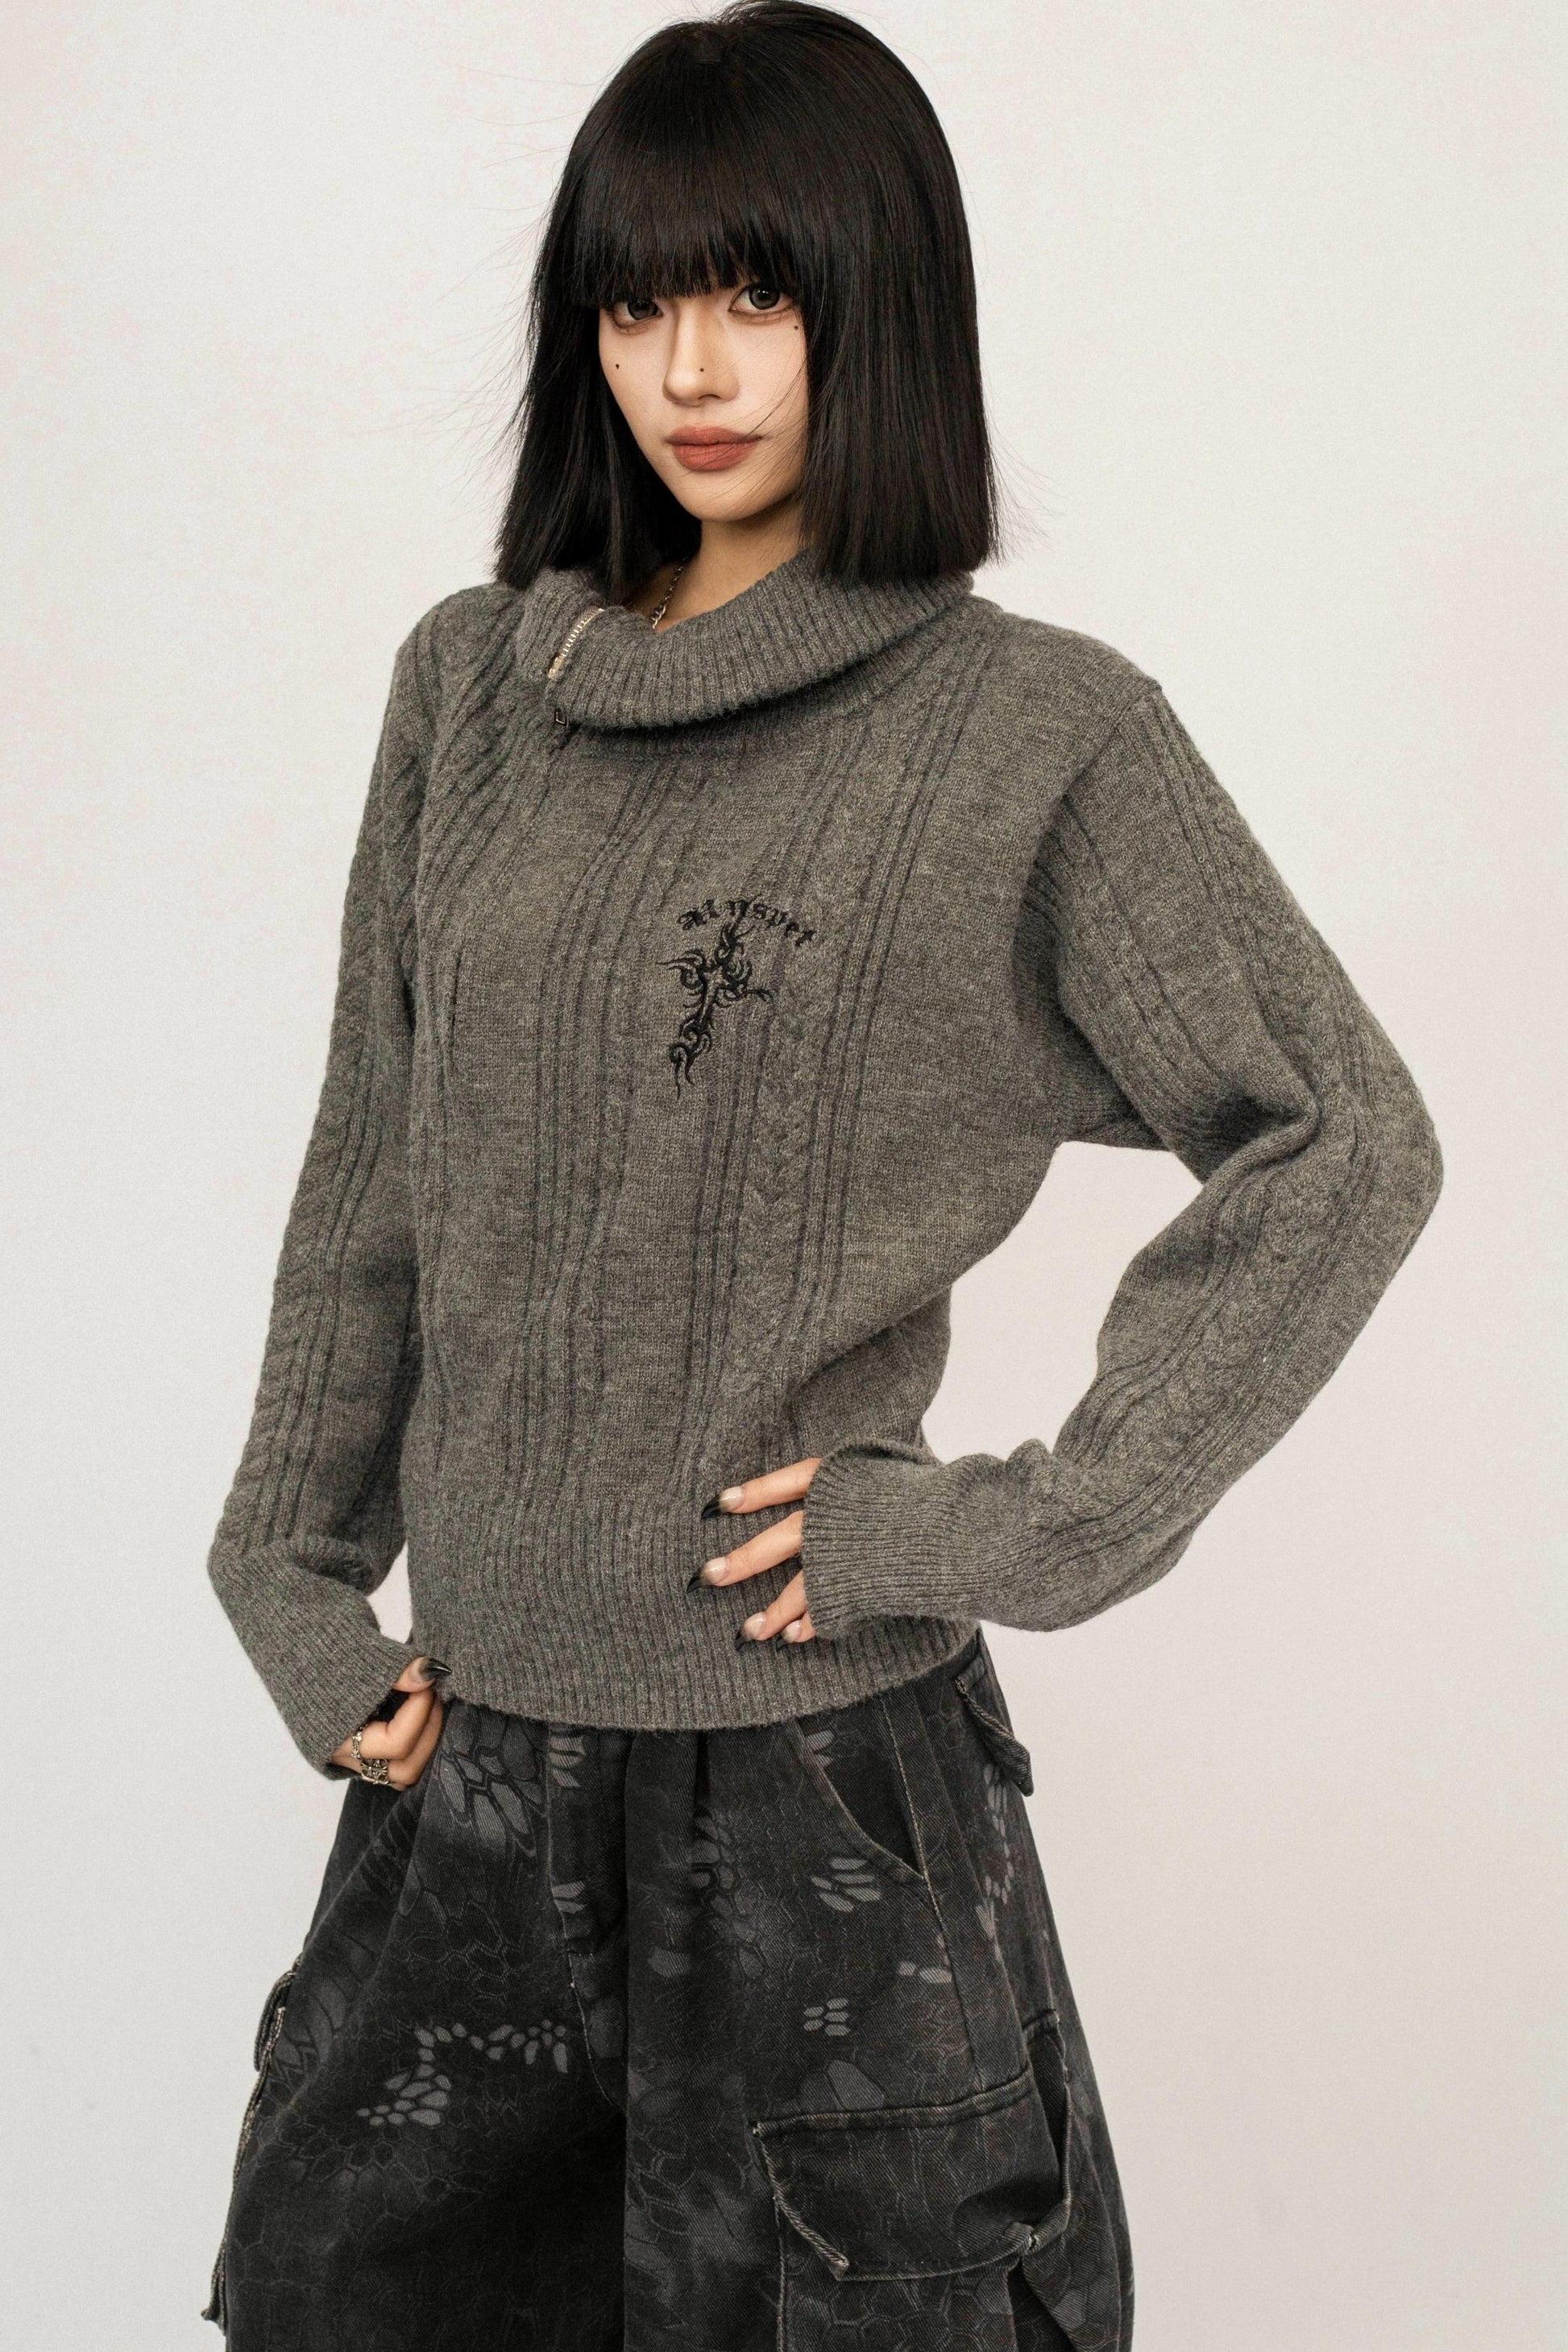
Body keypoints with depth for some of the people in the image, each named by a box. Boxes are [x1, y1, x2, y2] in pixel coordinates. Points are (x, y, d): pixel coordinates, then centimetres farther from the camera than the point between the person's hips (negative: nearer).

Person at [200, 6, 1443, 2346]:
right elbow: (371, 1177, 10)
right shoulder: (474, 682, 4)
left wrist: (1029, 1526, -12)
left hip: (813, 1745, -4)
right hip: (467, 1729, 5)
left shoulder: (1043, 732, -9)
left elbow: (1345, 1147, -8)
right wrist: (294, 1572, 8)